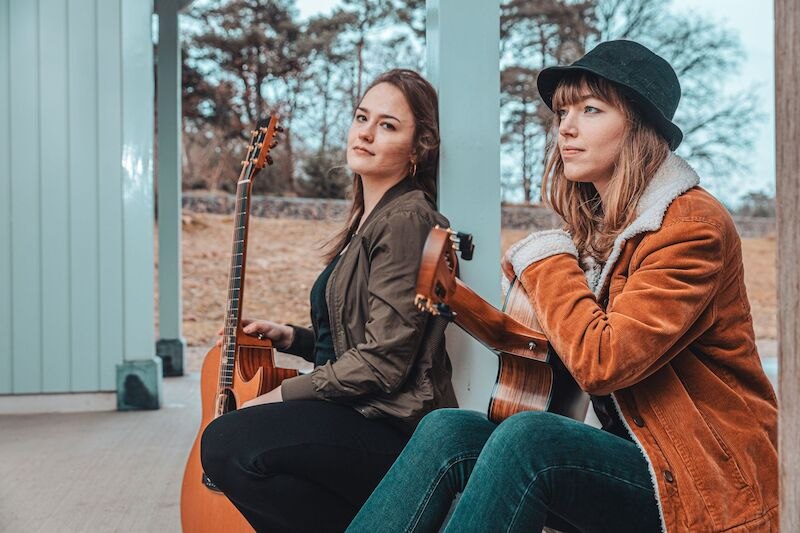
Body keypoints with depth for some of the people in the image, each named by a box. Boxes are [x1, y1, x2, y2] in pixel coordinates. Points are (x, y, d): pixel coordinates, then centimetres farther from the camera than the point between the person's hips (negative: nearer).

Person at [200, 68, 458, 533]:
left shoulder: (406, 220, -14)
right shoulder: (369, 220, 16)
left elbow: (383, 361, -19)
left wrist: (282, 394, -11)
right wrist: (290, 337, 10)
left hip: (398, 430, -10)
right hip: (361, 414, 10)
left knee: (227, 445, -23)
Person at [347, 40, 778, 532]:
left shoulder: (694, 227, -14)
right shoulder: (594, 226, 10)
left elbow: (602, 361, -24)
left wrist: (546, 261, -10)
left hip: (710, 482, -7)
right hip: (632, 452, 7)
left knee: (527, 437, -32)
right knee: (448, 430, -14)